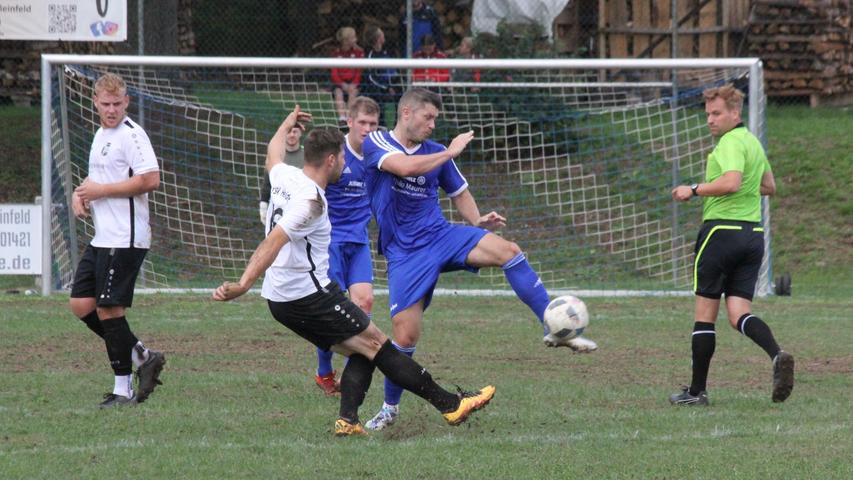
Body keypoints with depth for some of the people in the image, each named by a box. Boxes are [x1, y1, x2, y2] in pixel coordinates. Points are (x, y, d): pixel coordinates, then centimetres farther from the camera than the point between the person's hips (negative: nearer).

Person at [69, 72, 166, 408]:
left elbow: (150, 179, -22)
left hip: (124, 240, -10)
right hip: (102, 239, 10)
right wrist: (80, 194, 8)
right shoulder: (101, 135, 17)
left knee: (108, 309, -7)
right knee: (81, 305, 7)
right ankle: (141, 357, 17)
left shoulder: (131, 134, -12)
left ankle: (123, 389, 1)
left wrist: (100, 190, -17)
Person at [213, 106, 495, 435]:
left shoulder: (284, 176, 8)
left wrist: (287, 126, 53)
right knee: (376, 344, -6)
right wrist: (243, 285, -37)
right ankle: (451, 405, -5)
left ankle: (347, 420, -5)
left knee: (361, 352, 11)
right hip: (309, 294, -10)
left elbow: (272, 158, 35)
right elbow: (273, 243, -29)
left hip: (281, 299, 10)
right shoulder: (310, 199, -19)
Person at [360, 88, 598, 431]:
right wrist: (451, 152, -15)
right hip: (404, 254, -3)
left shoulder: (436, 153, 7)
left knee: (507, 250, -23)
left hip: (441, 235, 3)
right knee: (404, 336, -9)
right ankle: (390, 408, 16)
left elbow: (458, 193, 20)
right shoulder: (375, 143, -7)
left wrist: (478, 221, 0)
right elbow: (405, 166, -27)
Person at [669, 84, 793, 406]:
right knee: (739, 314, 2)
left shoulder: (730, 142, -12)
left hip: (722, 231, -8)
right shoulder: (753, 142, 17)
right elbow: (769, 187, 29)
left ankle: (697, 390, 7)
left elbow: (732, 182, -28)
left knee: (705, 314, 2)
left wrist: (694, 191, -18)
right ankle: (777, 356, -25)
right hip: (753, 232, 8)